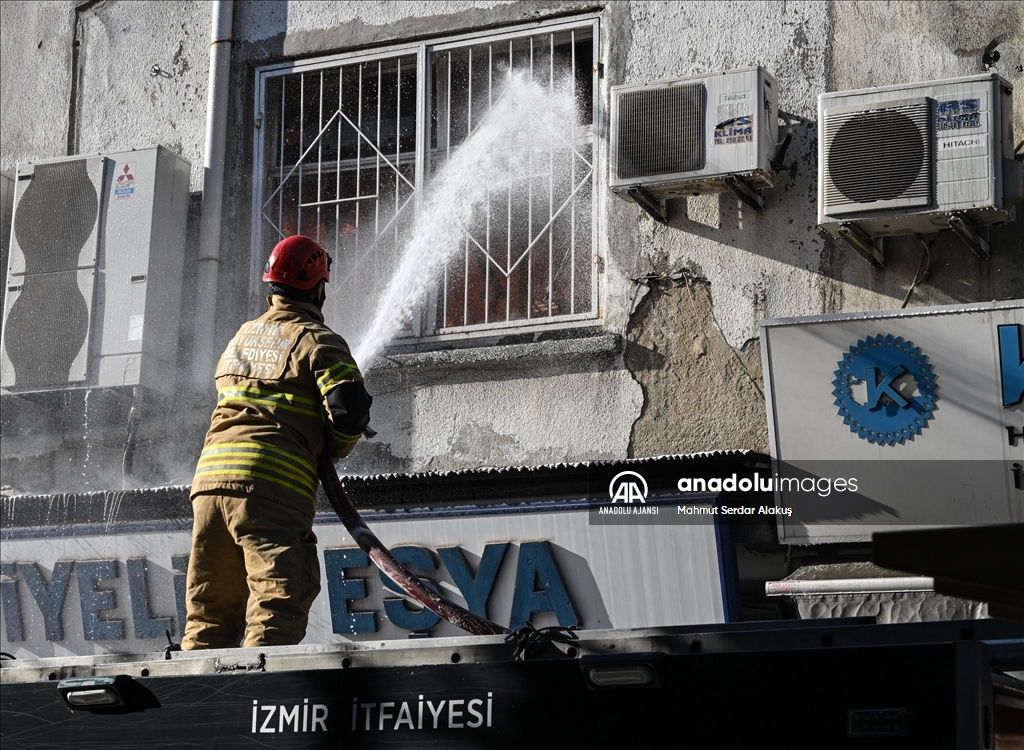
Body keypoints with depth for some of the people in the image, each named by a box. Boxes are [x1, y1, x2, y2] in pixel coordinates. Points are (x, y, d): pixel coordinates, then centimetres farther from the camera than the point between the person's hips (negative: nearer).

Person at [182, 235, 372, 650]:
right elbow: (349, 411, -10)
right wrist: (333, 451, 11)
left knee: (210, 615, 12)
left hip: (210, 477, 7)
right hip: (272, 487, -7)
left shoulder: (241, 337, 23)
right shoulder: (317, 340, 1)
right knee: (279, 604, -12)